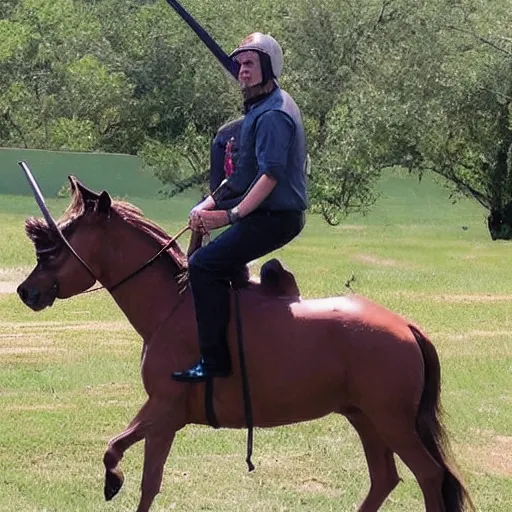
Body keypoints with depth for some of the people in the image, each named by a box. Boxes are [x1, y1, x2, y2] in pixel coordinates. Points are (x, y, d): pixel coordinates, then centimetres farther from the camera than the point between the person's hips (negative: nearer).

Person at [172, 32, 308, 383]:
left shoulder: (273, 114, -17)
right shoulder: (260, 108, 17)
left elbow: (271, 174, -25)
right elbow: (243, 174, 20)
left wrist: (232, 214, -25)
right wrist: (209, 205, 9)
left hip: (275, 217, -11)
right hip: (269, 213, 11)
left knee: (204, 264, -20)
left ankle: (215, 361, -21)